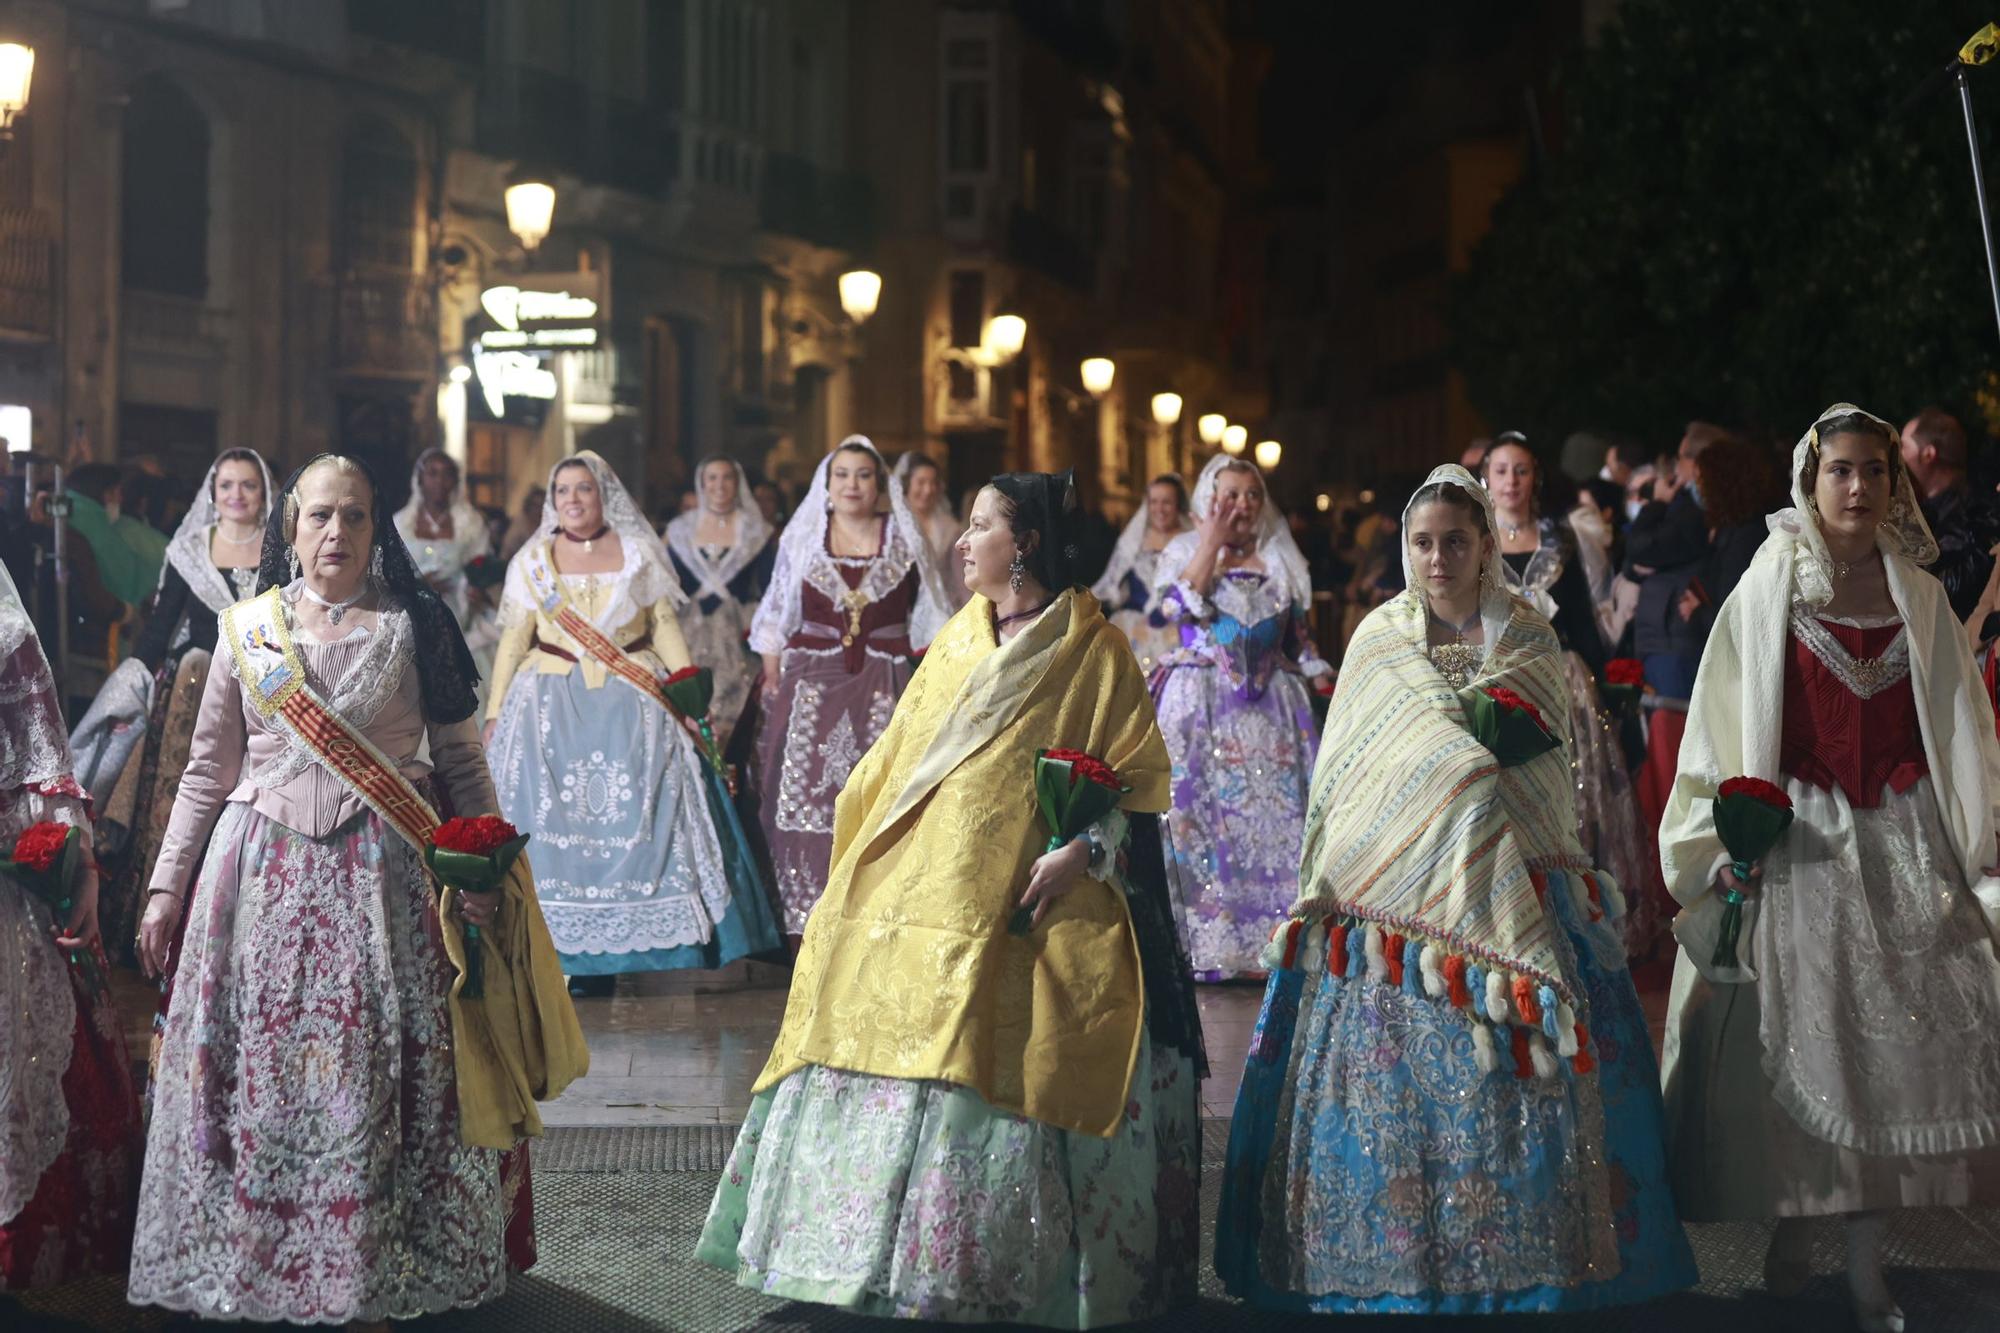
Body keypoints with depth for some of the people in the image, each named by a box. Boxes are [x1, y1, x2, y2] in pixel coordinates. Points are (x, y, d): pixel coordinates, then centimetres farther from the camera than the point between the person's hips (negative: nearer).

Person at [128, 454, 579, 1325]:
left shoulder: (413, 627, 3)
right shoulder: (249, 630, 8)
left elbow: (463, 762, 4)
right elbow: (208, 772, 12)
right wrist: (166, 886, 9)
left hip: (382, 881, -2)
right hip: (265, 876, 2)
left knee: (372, 1076, -4)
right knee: (258, 1071, 1)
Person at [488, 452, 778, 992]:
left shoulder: (638, 554, 8)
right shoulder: (534, 560, 9)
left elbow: (666, 629, 6)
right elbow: (514, 641, 9)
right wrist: (494, 711, 2)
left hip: (631, 705, 0)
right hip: (553, 708, 0)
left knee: (633, 819, -7)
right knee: (551, 821, -9)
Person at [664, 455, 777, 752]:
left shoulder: (755, 531, 6)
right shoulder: (681, 530, 11)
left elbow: (769, 590, 3)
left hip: (739, 635, -1)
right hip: (694, 635, 1)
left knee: (735, 714, -8)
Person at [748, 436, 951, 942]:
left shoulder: (904, 540, 8)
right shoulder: (801, 539, 10)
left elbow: (929, 621, 8)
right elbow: (774, 621, 12)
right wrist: (772, 682, 4)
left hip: (885, 689, -1)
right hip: (813, 688, 1)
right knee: (807, 801, -5)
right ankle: (809, 926, -1)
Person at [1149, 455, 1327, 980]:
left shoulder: (1280, 561, 14)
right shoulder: (1185, 552, 8)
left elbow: (1299, 641, 16)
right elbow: (1177, 606, -12)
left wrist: (1319, 683, 6)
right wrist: (1213, 542, -8)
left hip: (1270, 708, 2)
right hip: (1201, 707, -2)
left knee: (1275, 812, -4)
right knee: (1196, 809, -9)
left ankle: (1272, 936, -1)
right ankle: (1202, 941, -6)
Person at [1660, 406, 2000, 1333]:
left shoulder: (1920, 597, 9)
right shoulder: (1769, 590, 1)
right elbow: (1724, 726, 0)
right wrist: (1729, 841, -8)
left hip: (1898, 840, 2)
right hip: (1796, 835, -2)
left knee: (1890, 1031, -2)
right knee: (1799, 1036, -4)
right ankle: (1793, 1232, 13)